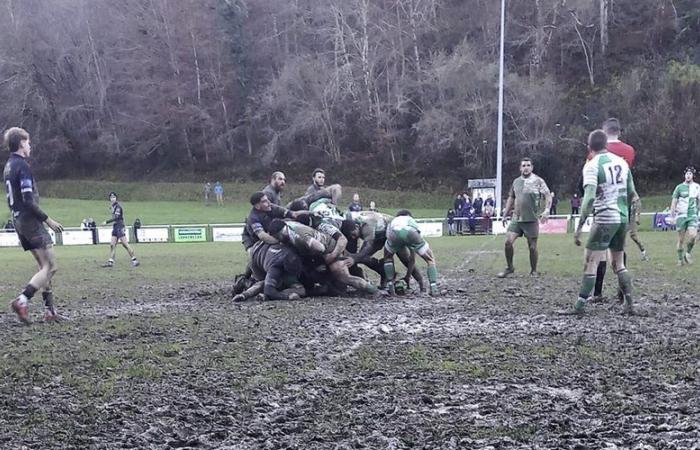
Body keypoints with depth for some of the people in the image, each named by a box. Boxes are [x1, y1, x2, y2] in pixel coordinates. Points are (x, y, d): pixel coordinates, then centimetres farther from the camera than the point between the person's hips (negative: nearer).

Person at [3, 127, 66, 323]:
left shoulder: (8, 167, 14)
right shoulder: (22, 166, -14)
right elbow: (28, 200, -21)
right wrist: (48, 220, -15)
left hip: (18, 221, 9)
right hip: (31, 221, -9)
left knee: (44, 266, 12)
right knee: (50, 267, -7)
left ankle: (50, 311, 10)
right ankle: (22, 300, -18)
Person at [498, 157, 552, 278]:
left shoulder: (538, 181, -1)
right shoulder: (516, 182, 13)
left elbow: (548, 197, -4)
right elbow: (511, 198, 22)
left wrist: (546, 211, -19)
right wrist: (505, 214, 19)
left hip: (532, 219, -4)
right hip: (516, 219, 4)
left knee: (532, 247, 1)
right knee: (508, 242, -8)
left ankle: (533, 271, 17)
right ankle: (509, 267, 9)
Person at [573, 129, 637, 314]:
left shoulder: (592, 165, -8)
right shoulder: (621, 162, 11)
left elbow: (589, 198, -19)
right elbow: (632, 195, 14)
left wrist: (579, 227, -18)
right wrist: (632, 220, 26)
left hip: (604, 219, -6)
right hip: (623, 218, 6)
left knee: (591, 262, -2)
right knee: (619, 263, 16)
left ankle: (581, 304, -4)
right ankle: (629, 303, 12)